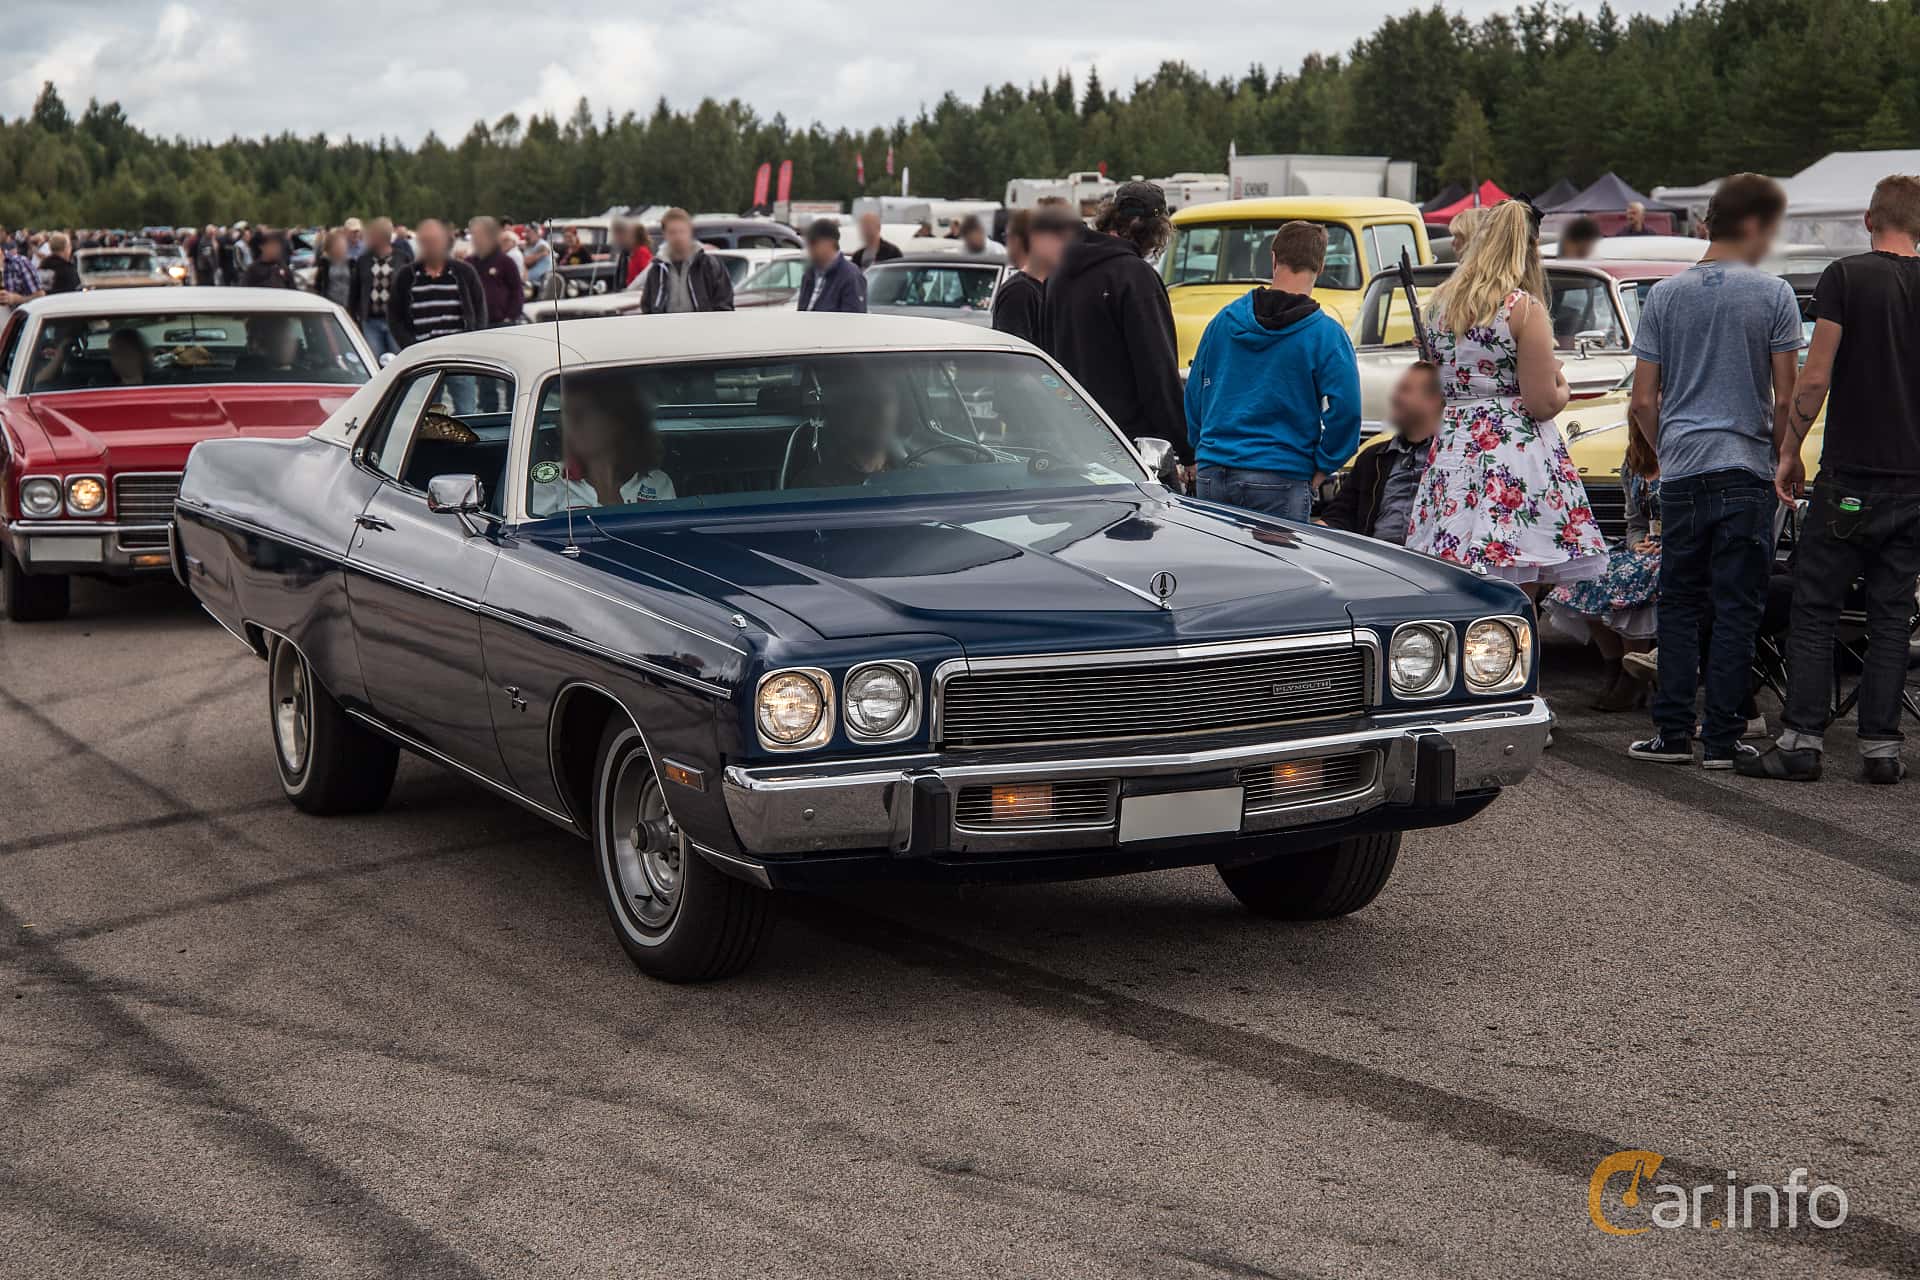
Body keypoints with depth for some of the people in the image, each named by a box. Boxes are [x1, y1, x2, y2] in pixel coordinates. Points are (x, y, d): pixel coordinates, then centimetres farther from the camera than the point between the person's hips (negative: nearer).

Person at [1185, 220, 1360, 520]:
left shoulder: (1223, 320, 7)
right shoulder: (1326, 334, -6)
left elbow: (1194, 394, 13)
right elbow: (1345, 410, -12)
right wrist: (1321, 468, -1)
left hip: (1212, 476, 4)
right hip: (1280, 483, -4)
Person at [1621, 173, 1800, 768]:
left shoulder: (1664, 295, 6)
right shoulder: (1772, 295, -3)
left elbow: (1643, 401, 4)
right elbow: (1785, 398, -4)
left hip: (1681, 471, 3)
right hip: (1746, 472, -3)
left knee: (1680, 604, 10)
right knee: (1736, 609, 1)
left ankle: (1673, 732, 9)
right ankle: (1722, 738, 2)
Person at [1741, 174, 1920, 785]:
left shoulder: (1845, 277, -6)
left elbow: (1815, 379, -10)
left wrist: (1789, 451, 0)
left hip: (1851, 476, -4)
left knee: (1815, 610, 3)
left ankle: (1802, 740, 0)